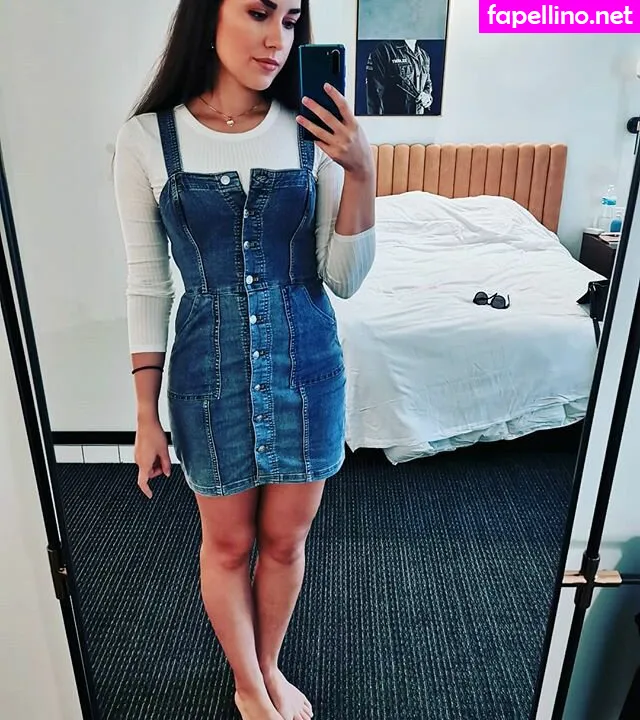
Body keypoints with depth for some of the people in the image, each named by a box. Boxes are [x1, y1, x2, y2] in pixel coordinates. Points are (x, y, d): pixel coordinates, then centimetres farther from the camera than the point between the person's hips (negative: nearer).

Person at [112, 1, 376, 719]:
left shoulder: (314, 131, -4)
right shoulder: (146, 137, -6)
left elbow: (343, 278, -4)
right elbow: (148, 286, -2)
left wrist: (361, 173, -17)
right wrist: (146, 414, 0)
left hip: (306, 362, 2)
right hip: (211, 369, -1)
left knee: (285, 540, 17)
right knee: (228, 544, 16)